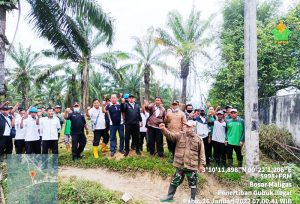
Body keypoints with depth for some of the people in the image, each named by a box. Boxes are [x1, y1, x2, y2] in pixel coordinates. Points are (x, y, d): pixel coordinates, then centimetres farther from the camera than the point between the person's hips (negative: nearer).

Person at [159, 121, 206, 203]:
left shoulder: (198, 139, -5)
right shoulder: (180, 135, -1)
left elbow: (201, 153, -1)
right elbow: (170, 135, -16)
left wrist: (201, 164, -1)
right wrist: (163, 129, -34)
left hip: (192, 166, -1)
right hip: (180, 164, 2)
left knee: (193, 183, 12)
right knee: (175, 181, 15)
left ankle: (192, 199, 30)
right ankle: (170, 196, 32)